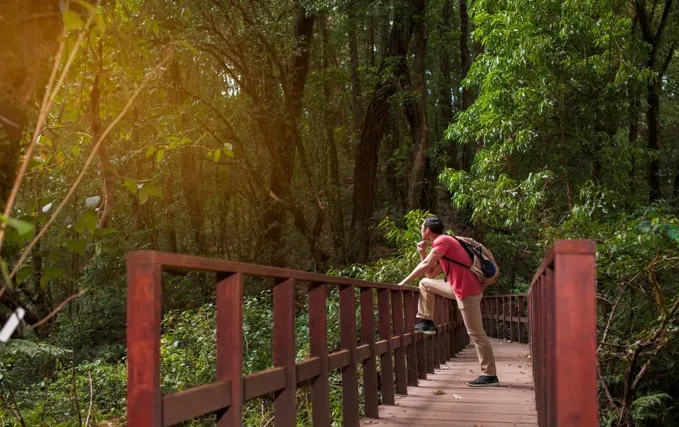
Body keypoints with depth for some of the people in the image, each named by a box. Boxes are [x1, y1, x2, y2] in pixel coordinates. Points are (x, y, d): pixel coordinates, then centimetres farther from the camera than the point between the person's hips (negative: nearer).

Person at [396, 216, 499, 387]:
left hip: (468, 291, -10)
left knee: (476, 334, -6)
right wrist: (422, 253, 12)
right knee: (425, 283, 16)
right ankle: (427, 323, 17)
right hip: (460, 288, 10)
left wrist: (403, 282, -17)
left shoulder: (442, 240, -11)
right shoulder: (442, 244, 19)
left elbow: (426, 266, -21)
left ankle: (490, 376, -1)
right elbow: (431, 274, 19)